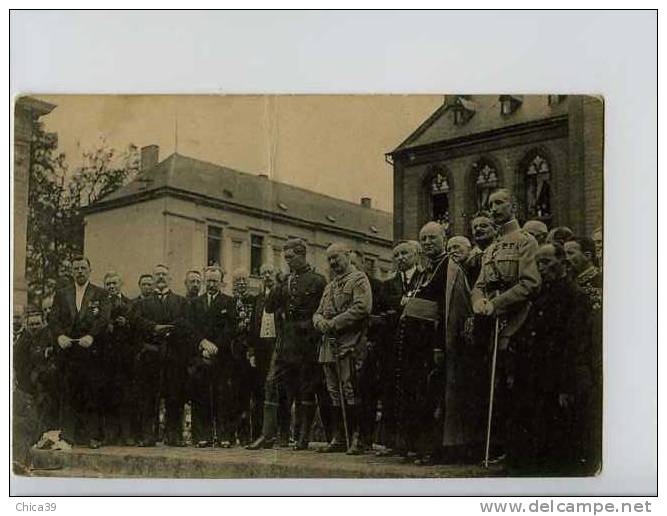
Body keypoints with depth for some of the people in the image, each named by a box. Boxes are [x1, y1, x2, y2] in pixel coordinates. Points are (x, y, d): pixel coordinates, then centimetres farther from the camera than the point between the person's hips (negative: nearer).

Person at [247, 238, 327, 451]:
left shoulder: (317, 281, -2)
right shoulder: (285, 280, 16)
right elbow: (268, 307, 10)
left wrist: (306, 324, -7)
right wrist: (278, 286, -2)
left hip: (305, 344, -5)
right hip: (284, 343, 5)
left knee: (306, 390, 1)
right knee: (272, 384, -2)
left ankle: (303, 438, 8)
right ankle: (268, 435, 0)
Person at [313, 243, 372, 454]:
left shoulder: (358, 279, 0)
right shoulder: (329, 286, 25)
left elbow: (361, 308, -15)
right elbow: (317, 314, 22)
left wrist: (334, 323, -14)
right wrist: (322, 324, -2)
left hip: (349, 344, -7)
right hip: (329, 345, 8)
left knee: (350, 391, -11)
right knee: (334, 393, 8)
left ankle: (356, 439, -7)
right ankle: (338, 439, 13)